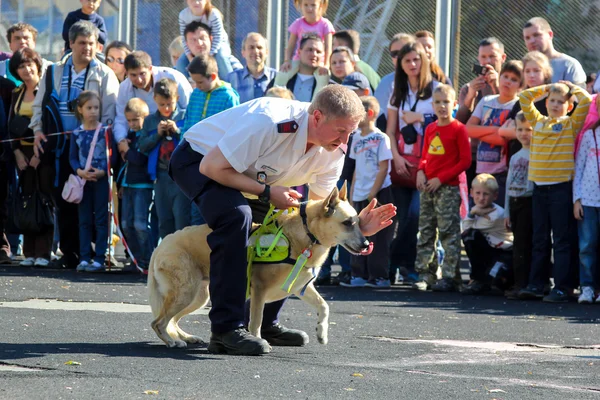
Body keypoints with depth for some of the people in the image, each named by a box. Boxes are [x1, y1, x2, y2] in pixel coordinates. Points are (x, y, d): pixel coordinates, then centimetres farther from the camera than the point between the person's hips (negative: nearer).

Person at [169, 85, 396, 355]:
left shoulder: (333, 152, -12)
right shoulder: (270, 123, -38)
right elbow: (211, 167, -32)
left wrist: (355, 226, -21)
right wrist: (266, 193, -31)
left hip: (247, 175, 8)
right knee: (237, 215, -34)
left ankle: (266, 323, 11)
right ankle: (225, 330, -32)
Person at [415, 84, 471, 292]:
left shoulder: (458, 129, -7)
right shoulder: (430, 129, 11)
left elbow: (465, 161, -10)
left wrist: (441, 178, -14)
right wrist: (421, 172, -1)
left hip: (448, 187, -7)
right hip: (427, 187, 7)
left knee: (449, 232, -6)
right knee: (425, 231, 10)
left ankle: (450, 277, -5)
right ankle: (424, 273, 17)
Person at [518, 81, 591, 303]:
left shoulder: (571, 124, 1)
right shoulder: (538, 122, 13)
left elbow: (585, 101, -11)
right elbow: (524, 98, 17)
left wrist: (572, 87, 5)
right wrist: (546, 88, 15)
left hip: (561, 187, -4)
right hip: (539, 187, 4)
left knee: (562, 240, -3)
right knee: (539, 240, 9)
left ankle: (561, 287, -3)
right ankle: (535, 284, 13)